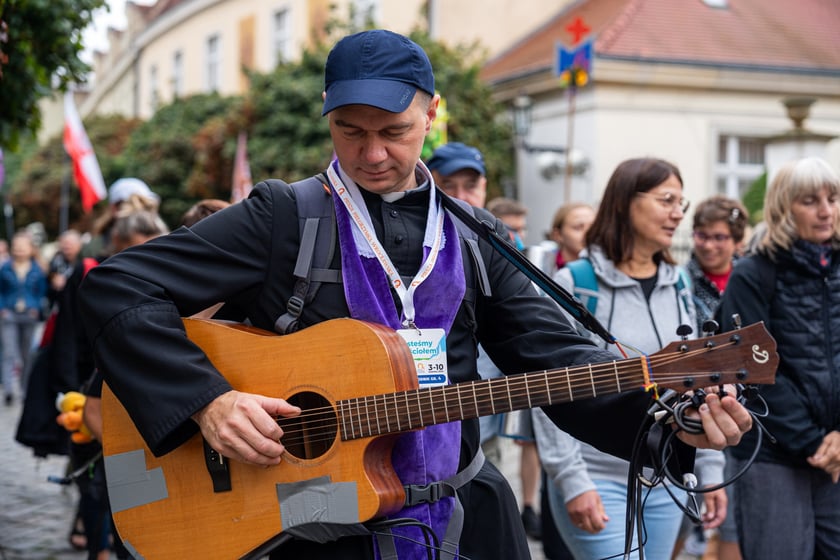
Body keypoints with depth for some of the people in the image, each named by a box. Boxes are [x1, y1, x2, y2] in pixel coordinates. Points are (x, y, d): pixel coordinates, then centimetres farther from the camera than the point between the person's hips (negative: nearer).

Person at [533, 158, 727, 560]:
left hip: (666, 483, 6)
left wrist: (710, 468, 10)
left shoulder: (677, 286, 9)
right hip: (598, 482, -6)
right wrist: (571, 480, -16)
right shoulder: (575, 284, -9)